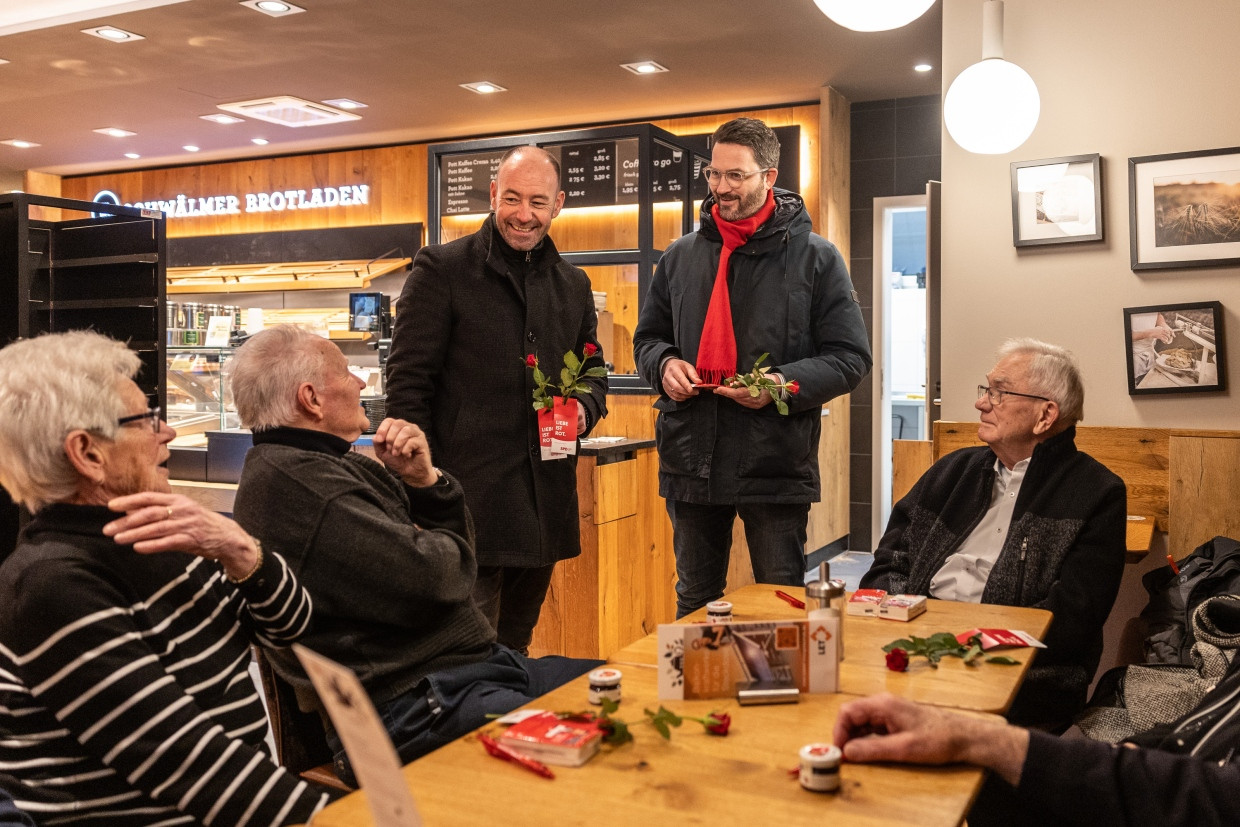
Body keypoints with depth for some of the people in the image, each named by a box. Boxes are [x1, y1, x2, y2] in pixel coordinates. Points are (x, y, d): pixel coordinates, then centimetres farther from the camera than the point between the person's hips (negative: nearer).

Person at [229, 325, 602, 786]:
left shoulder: (337, 465, 17)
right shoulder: (291, 481, -15)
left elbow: (453, 548, 19)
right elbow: (424, 582, -23)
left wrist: (424, 480, 0)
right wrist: (443, 548, 1)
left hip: (474, 666, 11)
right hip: (410, 706, -10)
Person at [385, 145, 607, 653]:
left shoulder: (573, 285, 16)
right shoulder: (441, 269, -3)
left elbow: (593, 372, 26)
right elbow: (408, 382, -6)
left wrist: (586, 409, 1)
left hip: (544, 505, 6)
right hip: (466, 499, -6)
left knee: (515, 649, 18)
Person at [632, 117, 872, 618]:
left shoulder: (815, 257, -1)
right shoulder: (681, 256, 10)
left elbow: (850, 356, -2)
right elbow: (647, 337, 20)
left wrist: (786, 383, -19)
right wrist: (664, 364, -4)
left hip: (776, 465, -3)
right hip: (691, 460, 4)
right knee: (694, 602, 18)